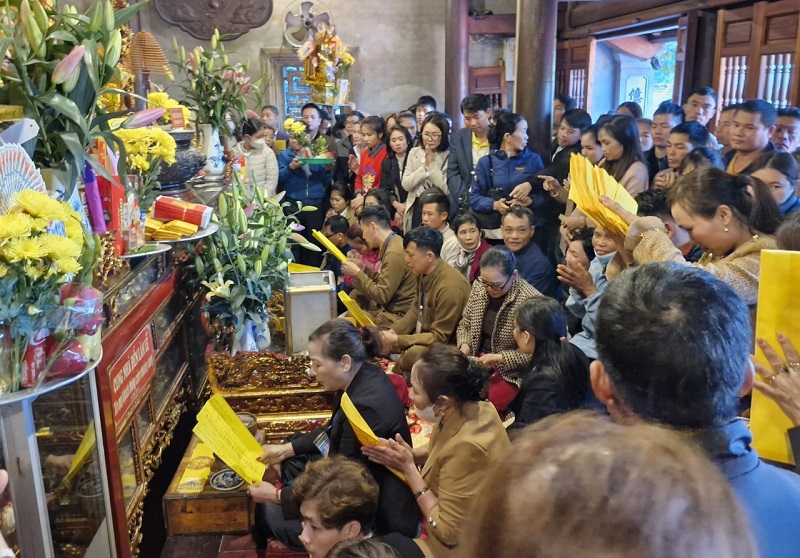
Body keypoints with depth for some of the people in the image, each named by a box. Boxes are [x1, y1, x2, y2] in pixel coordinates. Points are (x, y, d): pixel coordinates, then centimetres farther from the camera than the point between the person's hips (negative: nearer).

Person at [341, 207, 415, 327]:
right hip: (390, 307, 10)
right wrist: (363, 269, 6)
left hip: (397, 316, -10)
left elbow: (382, 296, -21)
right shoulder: (394, 242, 9)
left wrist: (356, 273, -13)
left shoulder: (394, 253, -22)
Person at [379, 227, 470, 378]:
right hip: (423, 335, 8)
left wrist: (397, 340, -23)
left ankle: (394, 374, -6)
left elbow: (441, 338, -24)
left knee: (413, 353, -34)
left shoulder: (450, 287, -28)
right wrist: (393, 331, -6)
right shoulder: (424, 273, -3)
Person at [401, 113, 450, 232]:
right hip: (415, 208, 4)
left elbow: (447, 189, -17)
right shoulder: (414, 152, 6)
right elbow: (406, 185, -1)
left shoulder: (448, 156, -8)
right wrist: (424, 167, -12)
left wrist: (432, 164, -16)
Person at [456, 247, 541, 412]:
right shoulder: (479, 286, -1)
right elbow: (464, 324, 12)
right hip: (477, 359, 6)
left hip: (510, 372, -6)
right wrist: (464, 345, -8)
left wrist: (499, 358, -22)